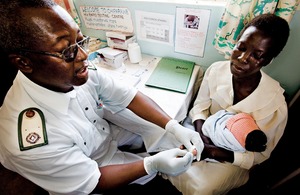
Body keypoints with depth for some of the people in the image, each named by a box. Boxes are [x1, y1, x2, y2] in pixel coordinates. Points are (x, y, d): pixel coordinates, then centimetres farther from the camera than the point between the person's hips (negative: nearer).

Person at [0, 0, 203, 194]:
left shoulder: (81, 72, -26)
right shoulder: (33, 143, -38)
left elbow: (129, 97, -16)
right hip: (94, 171, -3)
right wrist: (154, 164, -30)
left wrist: (174, 126, -24)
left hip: (104, 129, 4)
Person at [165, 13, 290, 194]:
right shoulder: (216, 70, -19)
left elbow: (260, 154, -11)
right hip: (206, 133, 3)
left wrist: (224, 155, -25)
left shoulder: (275, 106, -25)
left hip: (234, 155, -2)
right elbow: (200, 105, -3)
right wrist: (199, 124, -24)